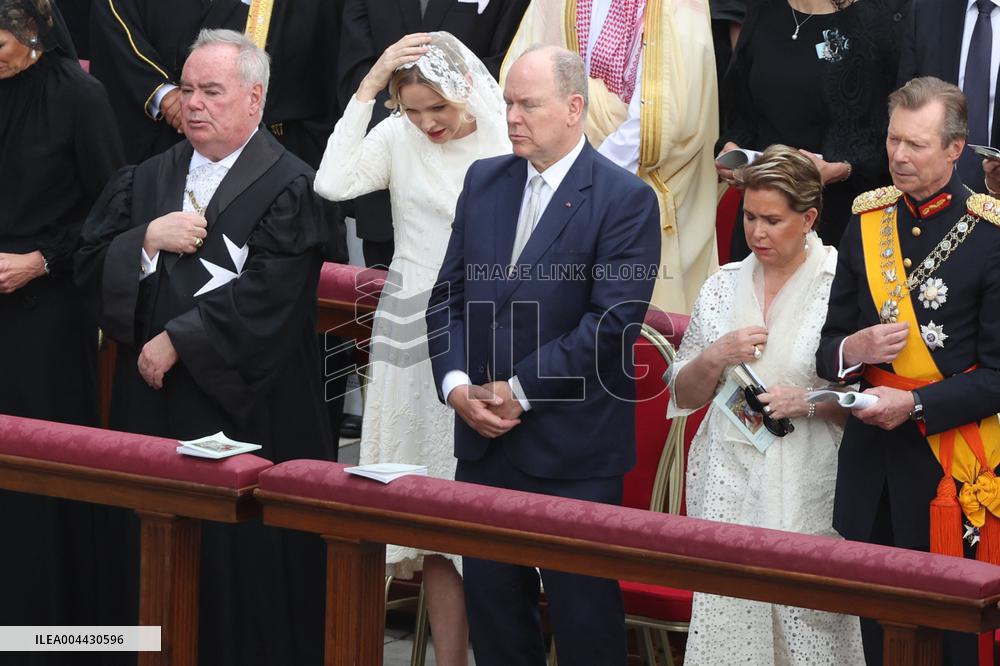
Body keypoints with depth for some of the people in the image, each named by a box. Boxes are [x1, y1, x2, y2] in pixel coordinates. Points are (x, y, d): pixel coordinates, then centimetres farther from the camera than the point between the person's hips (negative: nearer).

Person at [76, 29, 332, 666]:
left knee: (248, 560, -2)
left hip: (248, 411, -5)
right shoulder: (148, 180, 13)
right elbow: (91, 266, 7)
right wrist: (148, 239, -11)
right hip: (155, 404, 5)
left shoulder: (289, 187, -6)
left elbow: (265, 298, -16)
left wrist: (178, 341, -14)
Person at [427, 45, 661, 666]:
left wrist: (518, 392, -15)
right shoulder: (484, 181, 10)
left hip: (573, 450, -5)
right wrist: (456, 382, -7)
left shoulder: (626, 199, -9)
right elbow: (449, 294, 10)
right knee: (490, 602, 11)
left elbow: (611, 322, -16)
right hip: (485, 439, 6)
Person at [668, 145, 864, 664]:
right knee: (723, 621, 0)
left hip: (809, 488, -3)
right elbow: (684, 397, 13)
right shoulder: (724, 286, 9)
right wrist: (715, 358, -6)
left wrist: (811, 403, -18)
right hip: (727, 485, 3)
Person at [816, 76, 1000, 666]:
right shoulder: (867, 222, 7)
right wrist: (850, 351, -10)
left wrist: (914, 405, -19)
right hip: (872, 461, 5)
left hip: (951, 465, -5)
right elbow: (830, 345, 13)